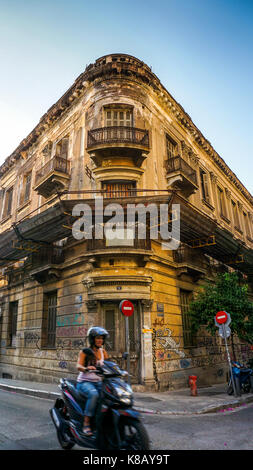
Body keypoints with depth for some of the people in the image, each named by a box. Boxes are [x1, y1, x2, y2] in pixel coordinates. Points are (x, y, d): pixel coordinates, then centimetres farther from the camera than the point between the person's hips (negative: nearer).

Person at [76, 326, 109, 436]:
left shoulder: (102, 351, 9)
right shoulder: (85, 352, -5)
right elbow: (78, 366, -18)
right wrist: (86, 368, -39)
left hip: (98, 382, 5)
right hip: (84, 382, -5)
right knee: (94, 394, -35)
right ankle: (86, 424, -24)